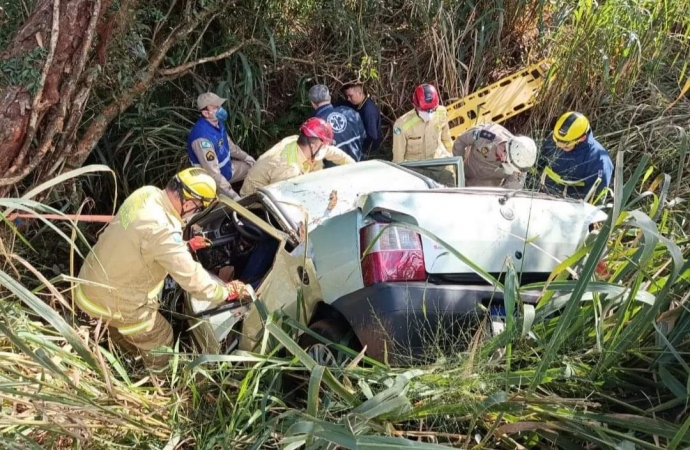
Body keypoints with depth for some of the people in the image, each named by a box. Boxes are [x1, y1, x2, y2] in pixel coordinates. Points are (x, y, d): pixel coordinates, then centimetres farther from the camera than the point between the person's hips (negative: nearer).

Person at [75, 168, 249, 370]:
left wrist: (186, 244, 21)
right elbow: (191, 278, -27)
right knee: (160, 340, 18)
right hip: (115, 301, -8)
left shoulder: (147, 193, -11)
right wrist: (226, 292, -12)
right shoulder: (162, 230, -37)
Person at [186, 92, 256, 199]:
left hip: (227, 167, 9)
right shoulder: (203, 137, -36)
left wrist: (248, 158, 13)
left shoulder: (217, 122, -7)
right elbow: (212, 173, -36)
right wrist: (233, 196, -35)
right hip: (213, 180, -9)